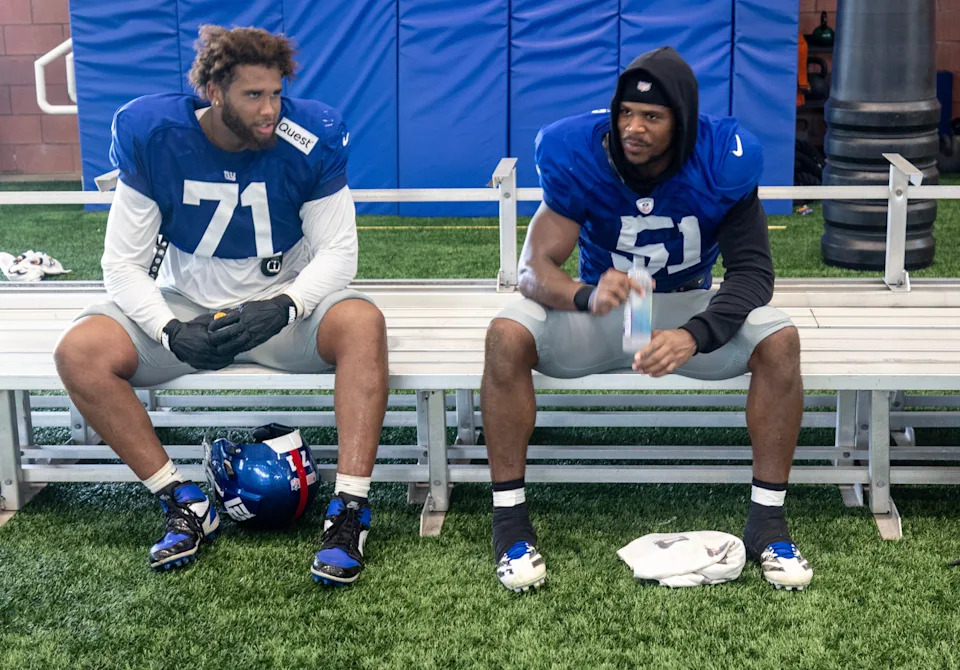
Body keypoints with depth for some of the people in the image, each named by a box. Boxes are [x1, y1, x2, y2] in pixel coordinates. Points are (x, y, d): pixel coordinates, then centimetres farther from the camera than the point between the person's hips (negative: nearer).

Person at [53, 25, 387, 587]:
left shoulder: (310, 141, -15)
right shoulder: (154, 138, -13)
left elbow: (338, 252, -10)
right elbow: (124, 264, -9)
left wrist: (282, 307, -28)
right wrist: (172, 331, -26)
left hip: (283, 307, -1)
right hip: (186, 308, 1)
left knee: (363, 323, -33)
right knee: (80, 352, -24)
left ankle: (349, 510, -30)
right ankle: (185, 505, -13)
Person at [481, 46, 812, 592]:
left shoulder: (723, 160, -18)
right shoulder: (579, 154, -19)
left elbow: (753, 271, -21)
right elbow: (536, 268, -24)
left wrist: (695, 335, -40)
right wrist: (587, 296, -48)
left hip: (690, 309, 1)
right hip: (600, 310, 0)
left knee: (780, 341, -28)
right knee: (507, 335, -29)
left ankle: (768, 520, -15)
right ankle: (510, 519, -19)